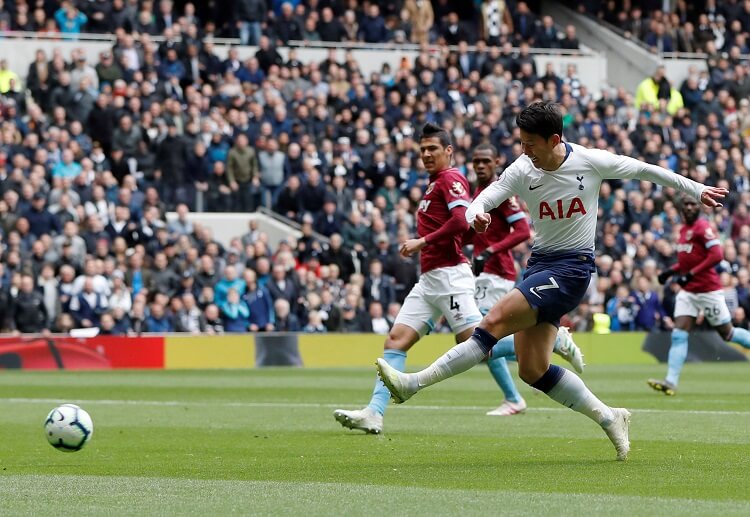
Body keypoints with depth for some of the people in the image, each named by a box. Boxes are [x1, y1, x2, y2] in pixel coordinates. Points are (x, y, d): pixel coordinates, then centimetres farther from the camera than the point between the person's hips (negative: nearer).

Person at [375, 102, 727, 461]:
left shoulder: (590, 162, -8)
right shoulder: (522, 171, -2)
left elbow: (642, 170, 7)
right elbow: (483, 200, -10)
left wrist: (695, 190, 17)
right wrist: (475, 216, -37)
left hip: (572, 267, -6)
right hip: (539, 264, 6)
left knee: (495, 321, -21)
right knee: (532, 370, 0)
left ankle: (415, 383, -24)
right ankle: (609, 418, 14)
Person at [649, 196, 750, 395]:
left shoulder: (702, 227, -13)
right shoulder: (684, 229, 13)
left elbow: (717, 255, -22)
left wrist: (691, 274, -25)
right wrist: (671, 271, 13)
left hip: (708, 290, -7)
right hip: (688, 291, 7)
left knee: (727, 333, 4)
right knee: (678, 335, -5)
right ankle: (671, 382, -11)